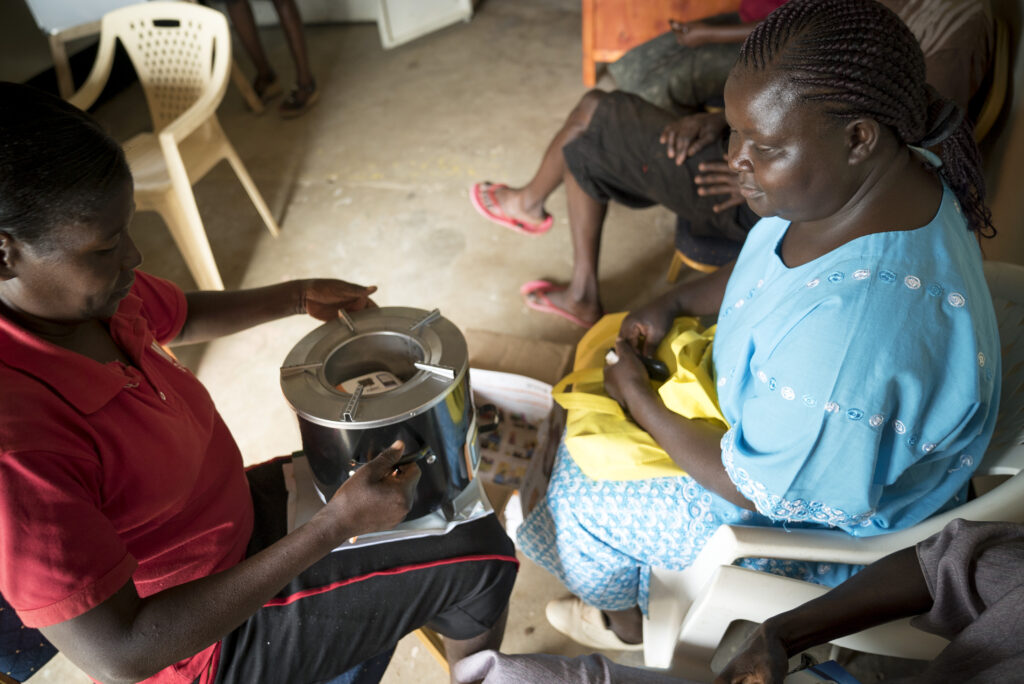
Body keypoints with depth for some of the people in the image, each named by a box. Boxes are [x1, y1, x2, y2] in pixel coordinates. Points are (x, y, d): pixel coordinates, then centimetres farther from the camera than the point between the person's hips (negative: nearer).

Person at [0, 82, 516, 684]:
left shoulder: (84, 287, -12)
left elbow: (181, 317, 12)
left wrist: (299, 298, 1)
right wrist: (337, 524, -38)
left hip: (236, 510, 8)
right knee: (484, 555, -6)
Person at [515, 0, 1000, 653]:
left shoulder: (856, 328, -44)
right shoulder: (866, 177, -15)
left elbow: (760, 492, -29)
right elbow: (770, 269, 6)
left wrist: (639, 398, -18)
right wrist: (672, 303, -7)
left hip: (825, 521, -8)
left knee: (586, 495, 4)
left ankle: (627, 624, 42)